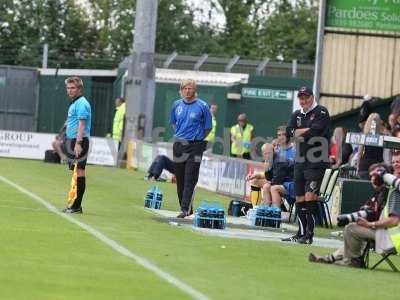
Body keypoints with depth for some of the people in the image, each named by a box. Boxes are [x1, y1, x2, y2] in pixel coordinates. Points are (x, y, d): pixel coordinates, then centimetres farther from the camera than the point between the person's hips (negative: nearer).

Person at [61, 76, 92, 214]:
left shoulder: (82, 103, -11)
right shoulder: (74, 103, 20)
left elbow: (81, 124, -19)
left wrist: (78, 143, -25)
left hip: (79, 141, -10)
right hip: (72, 141, 10)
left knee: (79, 172, -10)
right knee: (76, 172, 11)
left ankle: (77, 206, -12)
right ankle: (74, 204, 14)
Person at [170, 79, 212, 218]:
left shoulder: (202, 106, -6)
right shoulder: (177, 105, 7)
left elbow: (208, 128, 2)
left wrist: (196, 138, 2)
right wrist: (181, 135, 14)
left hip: (195, 146, -5)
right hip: (179, 145, 5)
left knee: (190, 180, -10)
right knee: (180, 180, 8)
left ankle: (185, 209, -14)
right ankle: (186, 208, 18)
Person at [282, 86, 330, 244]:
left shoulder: (321, 113, -4)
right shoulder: (297, 115, 16)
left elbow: (315, 132, -17)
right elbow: (289, 131, 0)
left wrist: (299, 133, -4)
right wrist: (308, 130, -10)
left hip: (316, 162, -7)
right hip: (300, 161, 7)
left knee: (310, 197, -16)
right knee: (300, 199, 9)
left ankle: (309, 235, -15)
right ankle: (301, 234, 18)